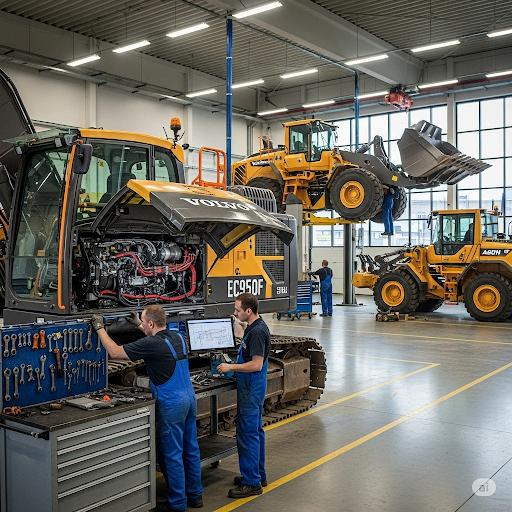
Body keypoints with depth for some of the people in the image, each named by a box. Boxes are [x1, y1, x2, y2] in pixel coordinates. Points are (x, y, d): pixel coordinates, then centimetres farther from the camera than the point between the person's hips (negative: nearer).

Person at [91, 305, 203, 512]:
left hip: (171, 404, -8)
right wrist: (139, 325, 35)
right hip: (189, 398, 8)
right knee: (191, 449, 16)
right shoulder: (177, 337, 5)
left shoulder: (152, 344, -17)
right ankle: (195, 495, 26)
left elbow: (114, 352, -10)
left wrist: (100, 328, 1)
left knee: (171, 454, 3)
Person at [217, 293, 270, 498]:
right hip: (252, 388, 11)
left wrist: (231, 367, -16)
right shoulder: (254, 327, 11)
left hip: (251, 390, -11)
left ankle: (251, 483, 2)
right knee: (256, 431, 16)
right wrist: (235, 365, 12)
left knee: (247, 433, -5)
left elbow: (257, 364, -24)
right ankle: (258, 475, 27)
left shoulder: (257, 332, -21)